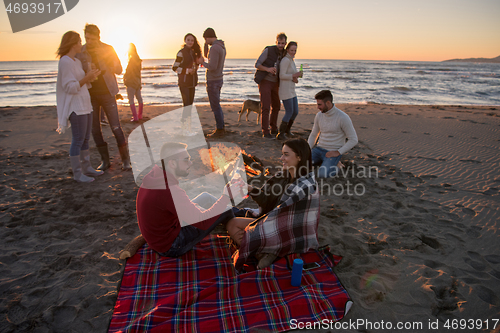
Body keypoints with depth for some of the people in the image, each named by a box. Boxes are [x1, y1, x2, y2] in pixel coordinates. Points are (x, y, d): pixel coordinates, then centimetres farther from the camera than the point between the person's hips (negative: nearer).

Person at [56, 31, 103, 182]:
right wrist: (86, 79, -24)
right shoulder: (65, 62, -12)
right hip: (76, 107, -9)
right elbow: (70, 87, -18)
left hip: (85, 105, 9)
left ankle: (86, 167, 24)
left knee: (85, 139, 14)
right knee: (78, 140, -4)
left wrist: (91, 75, 13)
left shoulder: (77, 61, 15)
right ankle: (77, 173, 4)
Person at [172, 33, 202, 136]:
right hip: (184, 82, -7)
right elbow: (174, 67, -12)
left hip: (192, 82, 7)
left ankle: (188, 128, 17)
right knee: (187, 105, -9)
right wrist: (187, 71, -20)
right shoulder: (181, 53, -10)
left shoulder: (193, 52, 12)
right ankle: (184, 129, 0)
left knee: (190, 105, 9)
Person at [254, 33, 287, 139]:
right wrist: (267, 69, -29)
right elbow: (257, 64, -11)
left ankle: (274, 129, 25)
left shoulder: (284, 54, 7)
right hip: (264, 82, -6)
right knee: (265, 107, -10)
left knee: (276, 106, 11)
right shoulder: (268, 50, -11)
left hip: (274, 83, 7)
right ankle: (265, 132, -5)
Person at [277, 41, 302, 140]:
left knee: (295, 112, 13)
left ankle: (287, 129, 33)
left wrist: (295, 79, 2)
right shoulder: (285, 60, -12)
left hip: (291, 90, 9)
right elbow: (281, 76, -18)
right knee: (289, 113, -7)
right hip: (285, 90, -9)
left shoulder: (291, 61, 18)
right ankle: (280, 134, 1)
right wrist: (295, 75, -21)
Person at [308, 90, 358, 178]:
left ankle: (334, 167, 3)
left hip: (333, 152, -6)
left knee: (321, 174, -30)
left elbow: (354, 140, -12)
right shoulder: (319, 115, 2)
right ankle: (323, 162, 7)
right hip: (319, 149, 6)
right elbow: (313, 135, 13)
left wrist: (338, 153, -18)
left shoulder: (343, 117, -17)